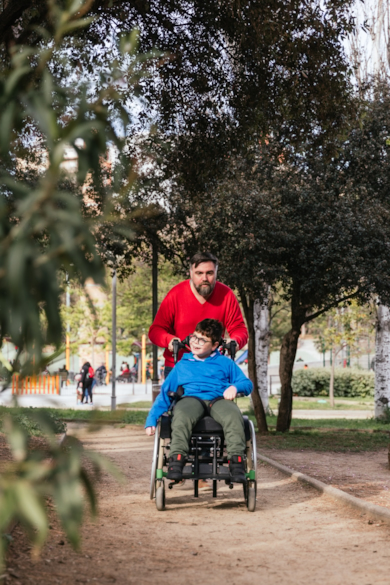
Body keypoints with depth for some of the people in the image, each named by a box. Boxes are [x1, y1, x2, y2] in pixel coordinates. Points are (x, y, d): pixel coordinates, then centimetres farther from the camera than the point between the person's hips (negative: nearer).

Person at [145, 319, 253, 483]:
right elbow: (165, 393, 24)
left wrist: (235, 387, -4)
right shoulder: (182, 365, 27)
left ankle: (236, 460, -43)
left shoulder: (225, 363, 26)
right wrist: (151, 420, 12)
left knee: (233, 416, -38)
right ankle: (176, 460, -46)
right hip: (191, 399, 0)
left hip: (218, 400, 0)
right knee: (182, 416, -39)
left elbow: (247, 384, 22)